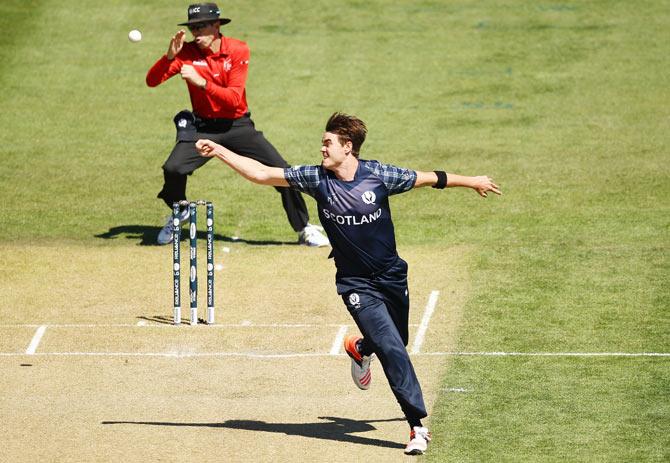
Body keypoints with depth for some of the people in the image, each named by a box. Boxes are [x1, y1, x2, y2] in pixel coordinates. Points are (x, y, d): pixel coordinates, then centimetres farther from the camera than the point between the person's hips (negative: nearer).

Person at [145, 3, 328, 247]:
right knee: (173, 169, -23)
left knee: (282, 170, -11)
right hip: (203, 126, 0)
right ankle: (179, 212, 11)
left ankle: (304, 230, 7)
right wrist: (170, 55, -30)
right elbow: (151, 80, -15)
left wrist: (201, 82, -31)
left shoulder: (238, 51, -11)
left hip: (237, 124, 0)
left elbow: (234, 99, -20)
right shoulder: (186, 53, -7)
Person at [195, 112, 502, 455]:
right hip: (356, 285, -2)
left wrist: (472, 182, 12)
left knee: (395, 344, 15)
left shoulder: (379, 175, -10)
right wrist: (220, 152, -14)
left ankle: (359, 349, 50)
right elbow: (261, 174, -8)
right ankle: (418, 426, -10)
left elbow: (428, 178, 3)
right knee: (392, 350, -14)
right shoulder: (317, 179, -9)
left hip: (392, 276, 2)